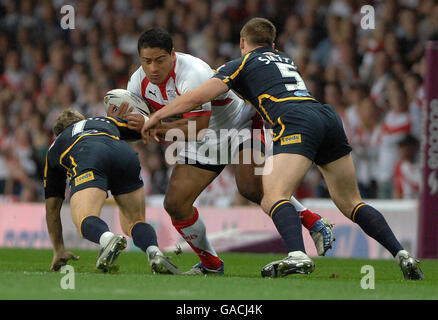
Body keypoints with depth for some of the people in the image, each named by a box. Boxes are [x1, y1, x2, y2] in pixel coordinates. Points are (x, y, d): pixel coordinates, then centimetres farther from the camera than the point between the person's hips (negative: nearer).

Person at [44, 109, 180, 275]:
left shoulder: (55, 148, 41)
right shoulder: (106, 121, 45)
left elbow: (52, 208, 42)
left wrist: (58, 251, 49)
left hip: (87, 162, -2)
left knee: (85, 220, -15)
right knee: (135, 222, 15)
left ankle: (108, 239, -50)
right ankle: (155, 253, -17)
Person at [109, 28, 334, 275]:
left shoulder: (193, 74, -32)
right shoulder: (140, 81, -9)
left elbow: (197, 126, -35)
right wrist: (118, 116, -21)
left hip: (242, 122, -7)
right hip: (205, 141, 7)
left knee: (252, 188, -30)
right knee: (175, 204, -5)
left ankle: (316, 224, -15)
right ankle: (211, 264, 14)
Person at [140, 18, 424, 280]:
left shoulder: (241, 64, 17)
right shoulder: (286, 60, 36)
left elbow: (196, 98, 10)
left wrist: (156, 117, 22)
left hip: (297, 123, -7)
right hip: (328, 116, 7)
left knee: (274, 198, -19)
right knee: (350, 203, 15)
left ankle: (298, 256, -45)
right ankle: (402, 254, 3)